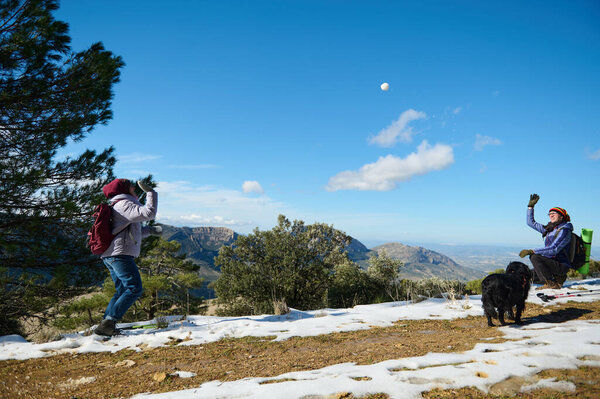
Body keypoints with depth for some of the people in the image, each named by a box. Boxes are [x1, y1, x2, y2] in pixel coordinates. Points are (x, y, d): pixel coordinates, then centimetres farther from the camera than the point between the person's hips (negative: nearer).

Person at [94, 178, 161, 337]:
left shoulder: (118, 206, 26)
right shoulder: (124, 204, -7)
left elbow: (132, 231, 29)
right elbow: (148, 213, -20)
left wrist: (151, 230, 20)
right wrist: (151, 192, -8)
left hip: (110, 255, 11)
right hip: (120, 253, -11)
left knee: (122, 291, 14)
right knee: (135, 289, -14)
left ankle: (105, 325, 10)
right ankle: (108, 322, -17)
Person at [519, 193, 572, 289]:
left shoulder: (564, 230, -13)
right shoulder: (549, 229, 12)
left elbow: (553, 250, -25)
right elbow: (531, 222, 22)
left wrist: (532, 251, -26)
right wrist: (530, 206, 15)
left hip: (561, 265, -9)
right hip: (552, 262, 9)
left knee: (535, 257, -26)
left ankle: (552, 284, -15)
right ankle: (557, 278, 11)